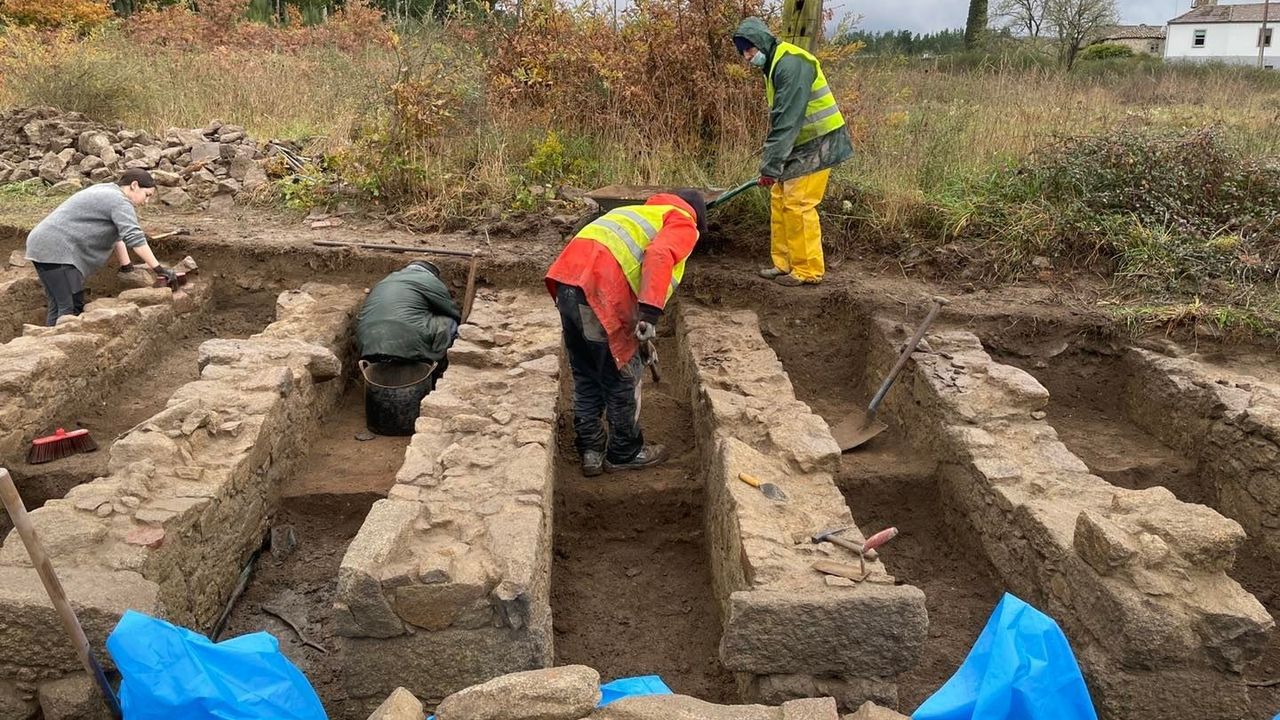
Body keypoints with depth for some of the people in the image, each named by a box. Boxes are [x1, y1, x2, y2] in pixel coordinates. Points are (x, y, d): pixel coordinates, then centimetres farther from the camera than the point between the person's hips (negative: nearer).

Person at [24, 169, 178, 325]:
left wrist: (126, 266, 18)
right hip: (54, 250, -11)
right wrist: (159, 269, -24)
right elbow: (135, 239, -23)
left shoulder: (108, 191, 19)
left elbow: (117, 235, 20)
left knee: (58, 307, 9)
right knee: (70, 308, -15)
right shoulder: (120, 202, -13)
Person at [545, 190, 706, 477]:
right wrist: (650, 314, -21)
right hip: (600, 293, -8)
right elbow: (659, 256, -14)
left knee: (585, 377, 20)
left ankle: (590, 451, 28)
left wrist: (639, 335, 43)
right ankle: (625, 453, 25)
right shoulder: (683, 223, 10)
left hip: (567, 279, 8)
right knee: (623, 378, 10)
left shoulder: (643, 212, 35)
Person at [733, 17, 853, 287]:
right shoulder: (774, 65, 12)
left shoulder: (791, 63, -20)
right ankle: (784, 264, 17)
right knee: (780, 202, 9)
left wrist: (770, 165, -24)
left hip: (817, 144, -10)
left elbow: (787, 121, -25)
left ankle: (808, 270, 0)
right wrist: (771, 162, 15)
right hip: (800, 145, 10)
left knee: (798, 206, -9)